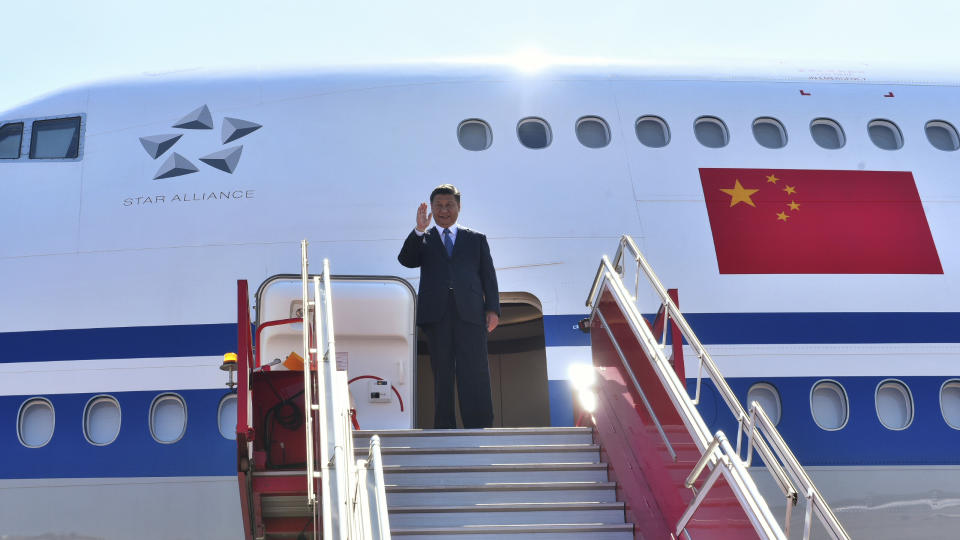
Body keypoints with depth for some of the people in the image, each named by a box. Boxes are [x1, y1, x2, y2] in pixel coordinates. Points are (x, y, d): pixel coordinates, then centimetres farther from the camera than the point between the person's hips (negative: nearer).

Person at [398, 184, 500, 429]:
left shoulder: (476, 239, 19)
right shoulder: (422, 240, 18)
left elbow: (488, 276, 13)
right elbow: (406, 260, -1)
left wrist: (493, 309, 1)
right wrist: (419, 230, -13)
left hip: (470, 314, 0)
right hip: (436, 314, 1)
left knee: (475, 372, -8)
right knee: (442, 373, 1)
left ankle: (481, 427, -8)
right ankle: (444, 427, 4)